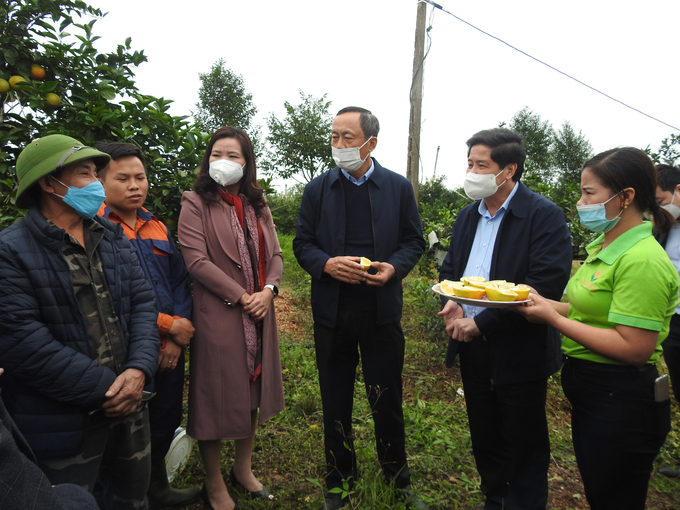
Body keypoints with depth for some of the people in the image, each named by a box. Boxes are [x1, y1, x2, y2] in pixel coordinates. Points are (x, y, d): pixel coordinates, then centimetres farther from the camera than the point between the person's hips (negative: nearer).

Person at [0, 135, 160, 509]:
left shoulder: (112, 237, 6)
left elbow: (142, 301, 2)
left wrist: (139, 369, -13)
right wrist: (103, 388, -18)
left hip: (128, 405, 6)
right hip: (64, 425, -6)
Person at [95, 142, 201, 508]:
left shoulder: (157, 228, 11)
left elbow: (180, 280, 10)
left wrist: (179, 337, -3)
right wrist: (169, 325, -15)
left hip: (170, 350, 6)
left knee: (165, 425, 21)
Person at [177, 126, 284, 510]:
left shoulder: (257, 205, 13)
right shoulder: (196, 204, -4)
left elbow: (275, 254, 9)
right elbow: (196, 261, -14)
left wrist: (268, 290, -9)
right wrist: (241, 297, -16)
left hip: (259, 312, 6)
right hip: (218, 315, -5)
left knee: (252, 391, 16)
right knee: (217, 395, 5)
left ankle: (244, 469, 36)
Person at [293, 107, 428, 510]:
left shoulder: (399, 187, 2)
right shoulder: (318, 189, 3)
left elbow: (414, 241, 5)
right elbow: (302, 243, 4)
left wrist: (394, 267, -15)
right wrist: (327, 264, -17)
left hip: (382, 309, -1)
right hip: (332, 311, 1)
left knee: (387, 401, 10)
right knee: (336, 402, 14)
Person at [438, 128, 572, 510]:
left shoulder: (545, 216, -14)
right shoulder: (468, 216, 9)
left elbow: (546, 285, -22)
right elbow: (450, 267, 16)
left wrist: (481, 322, -22)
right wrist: (451, 303, -6)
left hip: (518, 354, -6)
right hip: (473, 348, 7)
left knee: (525, 449, 12)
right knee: (485, 439, 21)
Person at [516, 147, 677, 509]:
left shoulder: (642, 260, -23)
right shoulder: (604, 246, 8)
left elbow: (634, 349, -26)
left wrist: (553, 318, -24)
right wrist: (540, 301, -2)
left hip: (620, 403, -9)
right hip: (590, 393, 9)